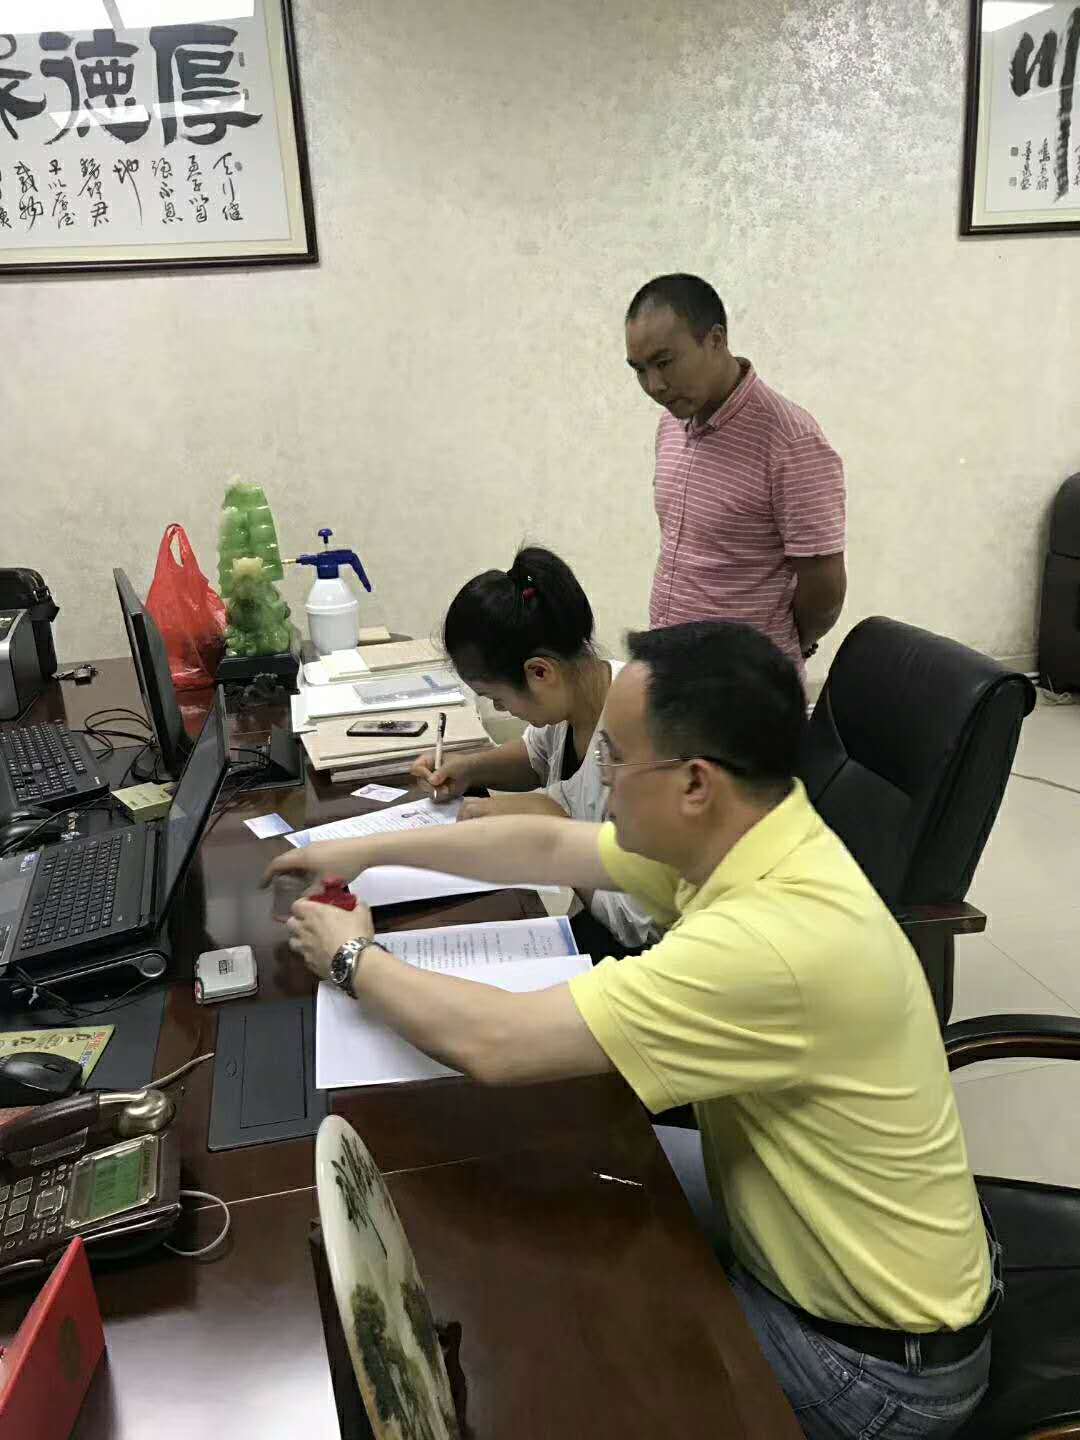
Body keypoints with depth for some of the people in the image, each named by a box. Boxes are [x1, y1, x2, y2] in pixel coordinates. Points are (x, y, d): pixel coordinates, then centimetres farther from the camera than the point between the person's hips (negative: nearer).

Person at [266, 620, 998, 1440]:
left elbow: (492, 1043, -34)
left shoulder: (780, 939, -38)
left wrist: (354, 959, -15)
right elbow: (546, 848, 6)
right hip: (802, 1263, 7)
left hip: (872, 1359, -7)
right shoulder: (738, 837, -9)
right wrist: (368, 851, 10)